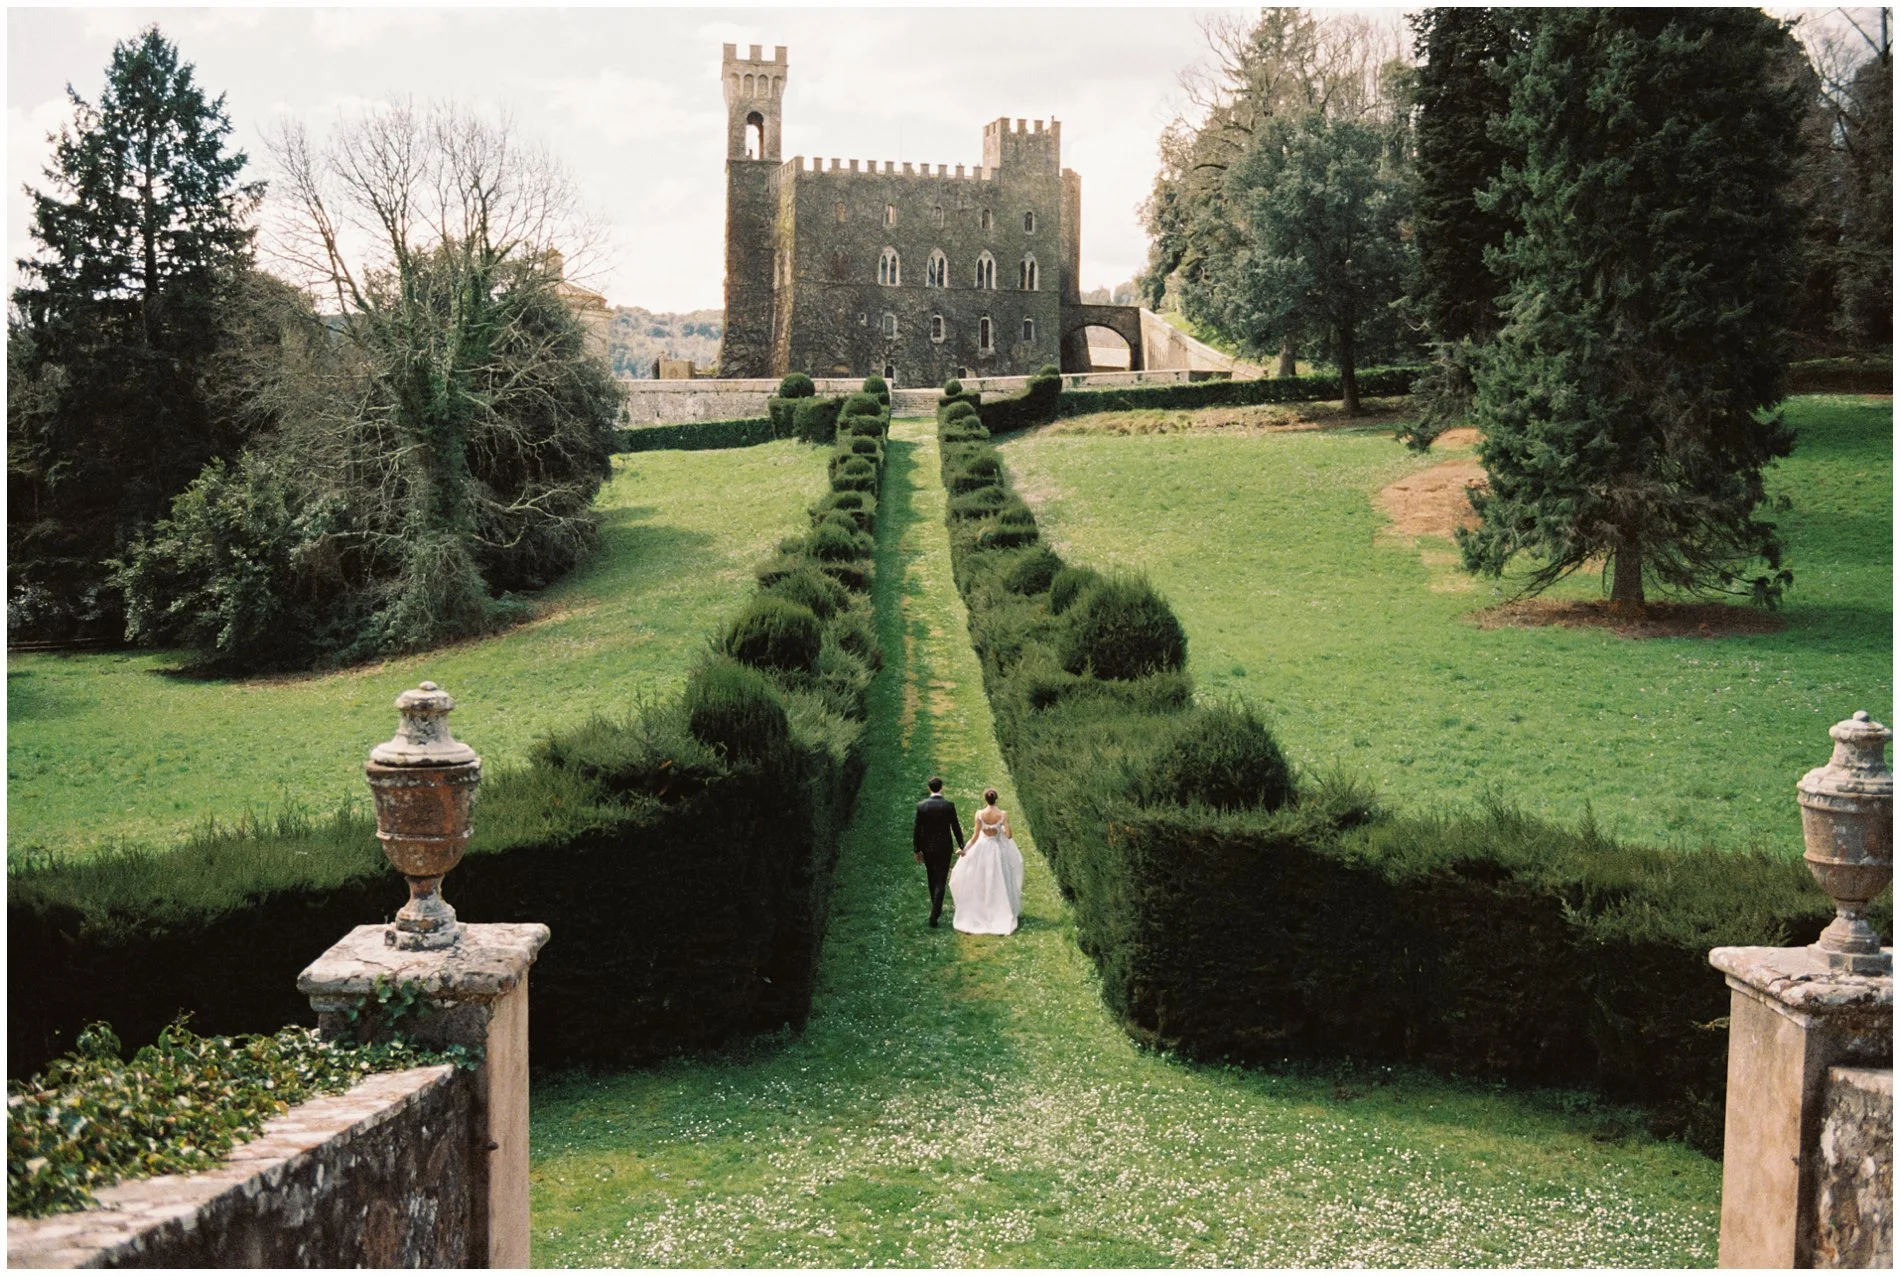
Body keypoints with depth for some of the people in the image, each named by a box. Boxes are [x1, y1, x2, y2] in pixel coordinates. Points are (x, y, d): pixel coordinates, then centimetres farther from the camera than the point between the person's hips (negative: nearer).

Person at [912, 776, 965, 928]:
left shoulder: (921, 806, -9)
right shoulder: (949, 805, -12)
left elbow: (916, 829, -6)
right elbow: (956, 827, -7)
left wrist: (917, 850, 3)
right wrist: (961, 846, 6)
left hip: (927, 848, 2)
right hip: (944, 848, -2)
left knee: (932, 880, 20)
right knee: (940, 882, 0)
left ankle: (937, 909, 34)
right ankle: (934, 915, -11)